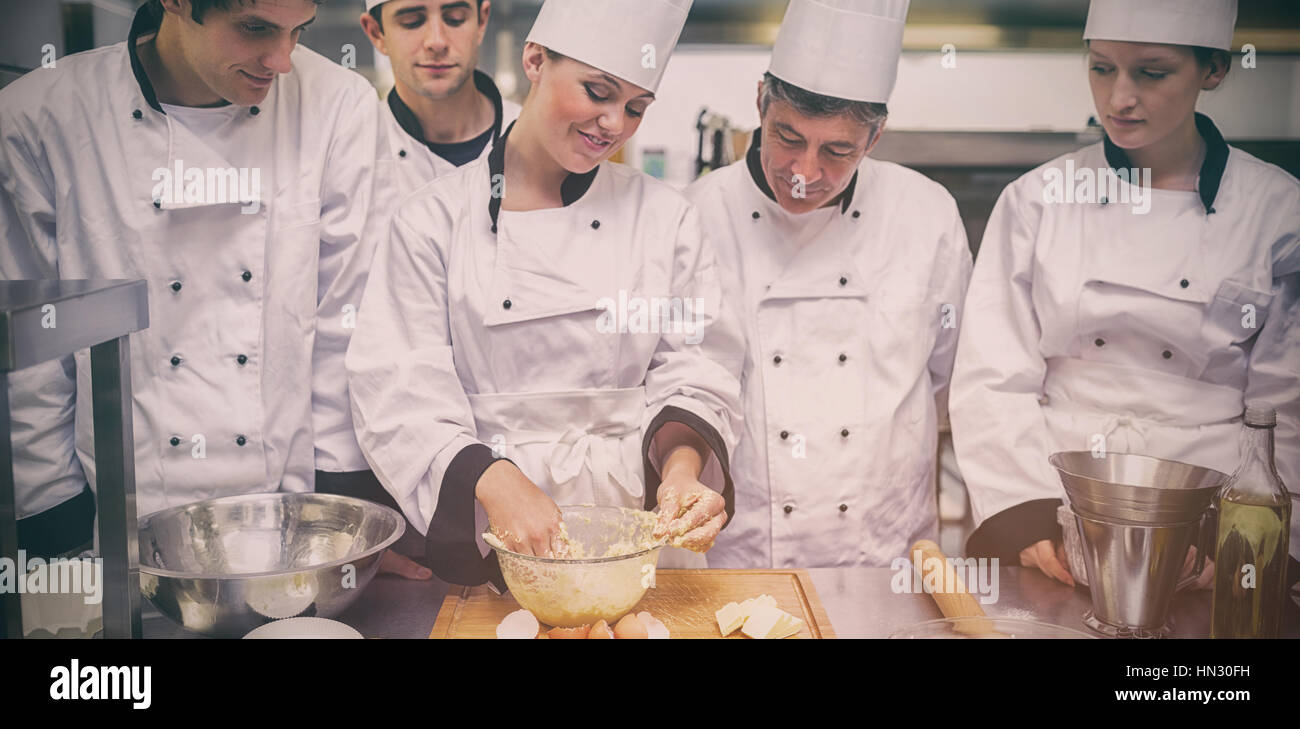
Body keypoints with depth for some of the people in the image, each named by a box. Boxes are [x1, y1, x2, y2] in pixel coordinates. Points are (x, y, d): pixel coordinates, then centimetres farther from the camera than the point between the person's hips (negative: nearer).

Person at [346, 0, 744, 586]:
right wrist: (494, 481, -23)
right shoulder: (434, 219, 0)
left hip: (635, 528, 1)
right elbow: (399, 393, -7)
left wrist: (681, 466, -17)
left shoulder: (663, 217, 6)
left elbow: (695, 372, 3)